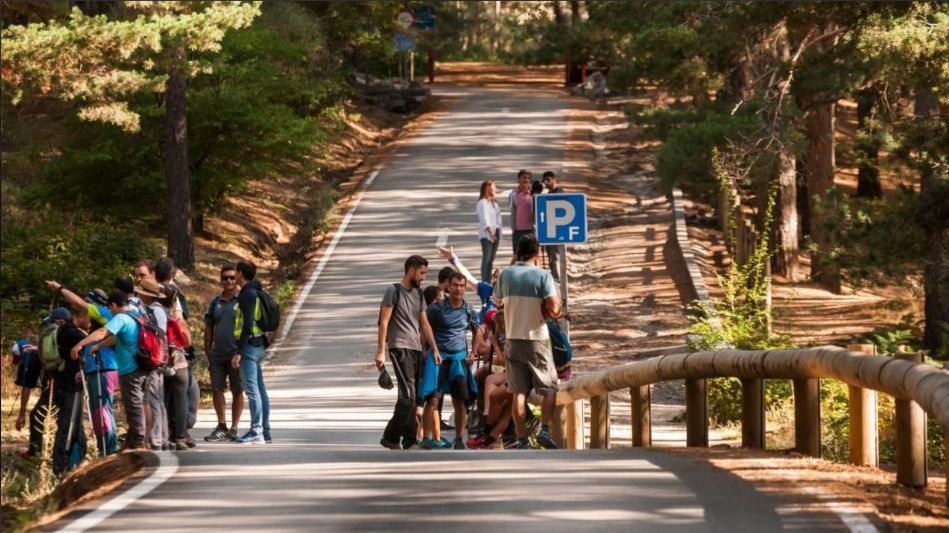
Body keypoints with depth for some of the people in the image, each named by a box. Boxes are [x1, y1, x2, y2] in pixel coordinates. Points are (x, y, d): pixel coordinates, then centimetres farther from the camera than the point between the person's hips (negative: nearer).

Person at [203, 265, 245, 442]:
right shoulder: (215, 302, 11)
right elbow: (208, 329, 14)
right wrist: (208, 353, 9)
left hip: (236, 354, -4)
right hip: (218, 355, 4)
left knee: (237, 392, 3)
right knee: (217, 390, 3)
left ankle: (234, 428, 10)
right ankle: (221, 427, 13)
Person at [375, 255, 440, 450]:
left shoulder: (418, 293, 19)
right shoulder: (394, 291, -2)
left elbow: (425, 324, 21)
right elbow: (384, 322, -6)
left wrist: (435, 349, 14)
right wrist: (381, 351, -11)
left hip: (416, 349, 8)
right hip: (400, 348, -8)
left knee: (411, 397, 4)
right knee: (408, 395, -14)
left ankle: (391, 437, 9)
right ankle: (410, 439, -13)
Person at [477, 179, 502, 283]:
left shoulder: (494, 202, 16)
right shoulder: (483, 203, -10)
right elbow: (485, 219, -17)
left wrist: (498, 232, 8)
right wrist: (490, 232, -24)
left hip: (495, 232, 8)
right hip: (486, 233, -8)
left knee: (491, 259, 10)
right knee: (486, 259, -10)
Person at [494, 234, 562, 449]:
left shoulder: (506, 274, 2)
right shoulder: (543, 276, -10)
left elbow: (498, 302, 17)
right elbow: (554, 310, -17)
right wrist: (557, 303, 5)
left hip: (513, 340, 3)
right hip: (536, 339, -3)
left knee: (519, 392, 5)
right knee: (550, 387, 8)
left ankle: (522, 439, 1)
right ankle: (545, 430, -8)